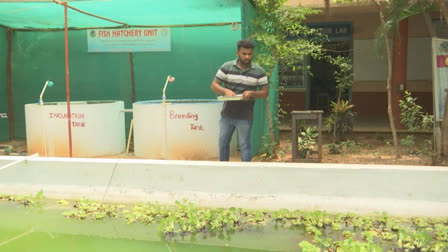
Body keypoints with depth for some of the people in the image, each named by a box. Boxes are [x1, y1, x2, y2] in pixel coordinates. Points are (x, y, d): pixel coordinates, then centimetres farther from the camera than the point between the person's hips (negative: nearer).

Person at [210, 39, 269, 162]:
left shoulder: (259, 72, -3)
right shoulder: (227, 67, -1)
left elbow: (265, 92, 0)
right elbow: (214, 85, -1)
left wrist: (252, 93, -20)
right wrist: (225, 90, -22)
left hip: (245, 117, -3)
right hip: (226, 115, 3)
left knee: (244, 146, 0)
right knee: (223, 143, 14)